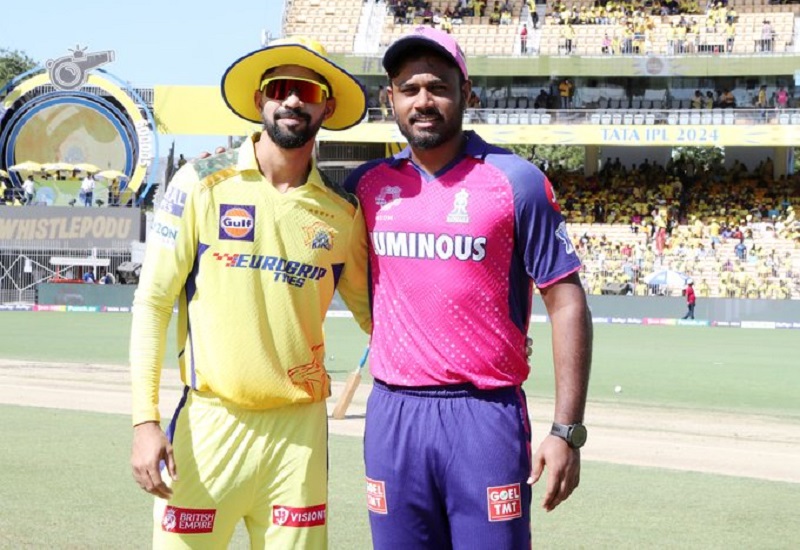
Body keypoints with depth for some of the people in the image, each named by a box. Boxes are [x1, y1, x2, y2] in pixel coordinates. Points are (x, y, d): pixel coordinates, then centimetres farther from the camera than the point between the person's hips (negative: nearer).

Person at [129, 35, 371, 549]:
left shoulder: (343, 211, 5)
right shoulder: (202, 184, -2)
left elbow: (369, 309, 17)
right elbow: (152, 303, -3)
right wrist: (145, 420, -10)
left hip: (300, 429, 2)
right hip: (209, 422, -2)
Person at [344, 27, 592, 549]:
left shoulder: (516, 181, -3)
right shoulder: (368, 184, 7)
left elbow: (566, 301, -5)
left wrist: (567, 430, -11)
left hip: (485, 414, -3)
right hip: (393, 414, 4)